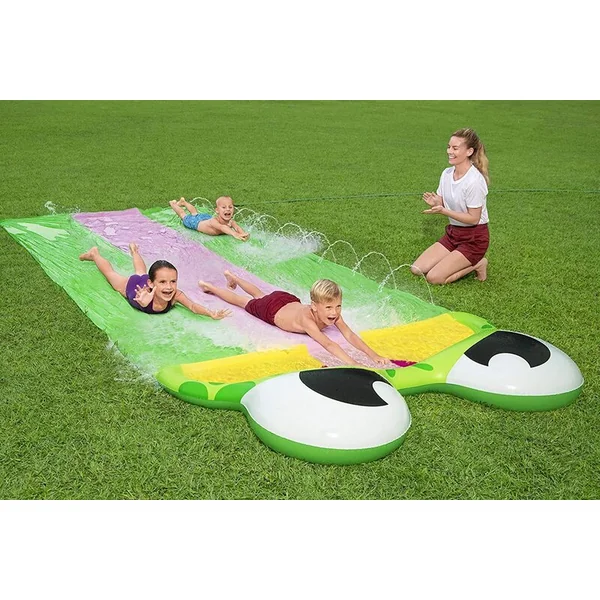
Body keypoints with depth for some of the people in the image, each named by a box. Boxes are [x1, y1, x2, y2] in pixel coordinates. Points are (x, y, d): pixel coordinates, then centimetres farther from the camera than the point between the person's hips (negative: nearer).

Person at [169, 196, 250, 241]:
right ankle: (173, 203, 55)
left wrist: (243, 234, -73)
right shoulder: (214, 221, -52)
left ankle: (183, 202, 65)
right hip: (196, 222, -5)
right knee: (183, 215, 27)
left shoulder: (230, 221, -36)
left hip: (207, 217, 5)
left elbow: (237, 227, -50)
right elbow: (221, 227, -70)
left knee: (195, 213, 36)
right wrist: (235, 234, -87)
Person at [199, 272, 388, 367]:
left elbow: (349, 335, -40)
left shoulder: (334, 314, -32)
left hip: (289, 300, 6)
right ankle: (210, 286, 45)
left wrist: (373, 355, -53)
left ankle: (233, 277, 60)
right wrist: (352, 363, -71)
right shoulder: (306, 319, -49)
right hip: (272, 310, -6)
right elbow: (328, 344, -60)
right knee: (242, 301, 21)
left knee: (260, 295, 34)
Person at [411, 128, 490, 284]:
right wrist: (435, 203, -17)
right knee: (417, 269, -1)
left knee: (434, 277, -16)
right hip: (453, 233, 8)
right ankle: (467, 263, 14)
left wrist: (443, 211, -28)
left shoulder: (475, 181, -23)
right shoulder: (447, 173, -1)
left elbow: (474, 218, -20)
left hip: (474, 238, -8)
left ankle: (477, 265, 5)